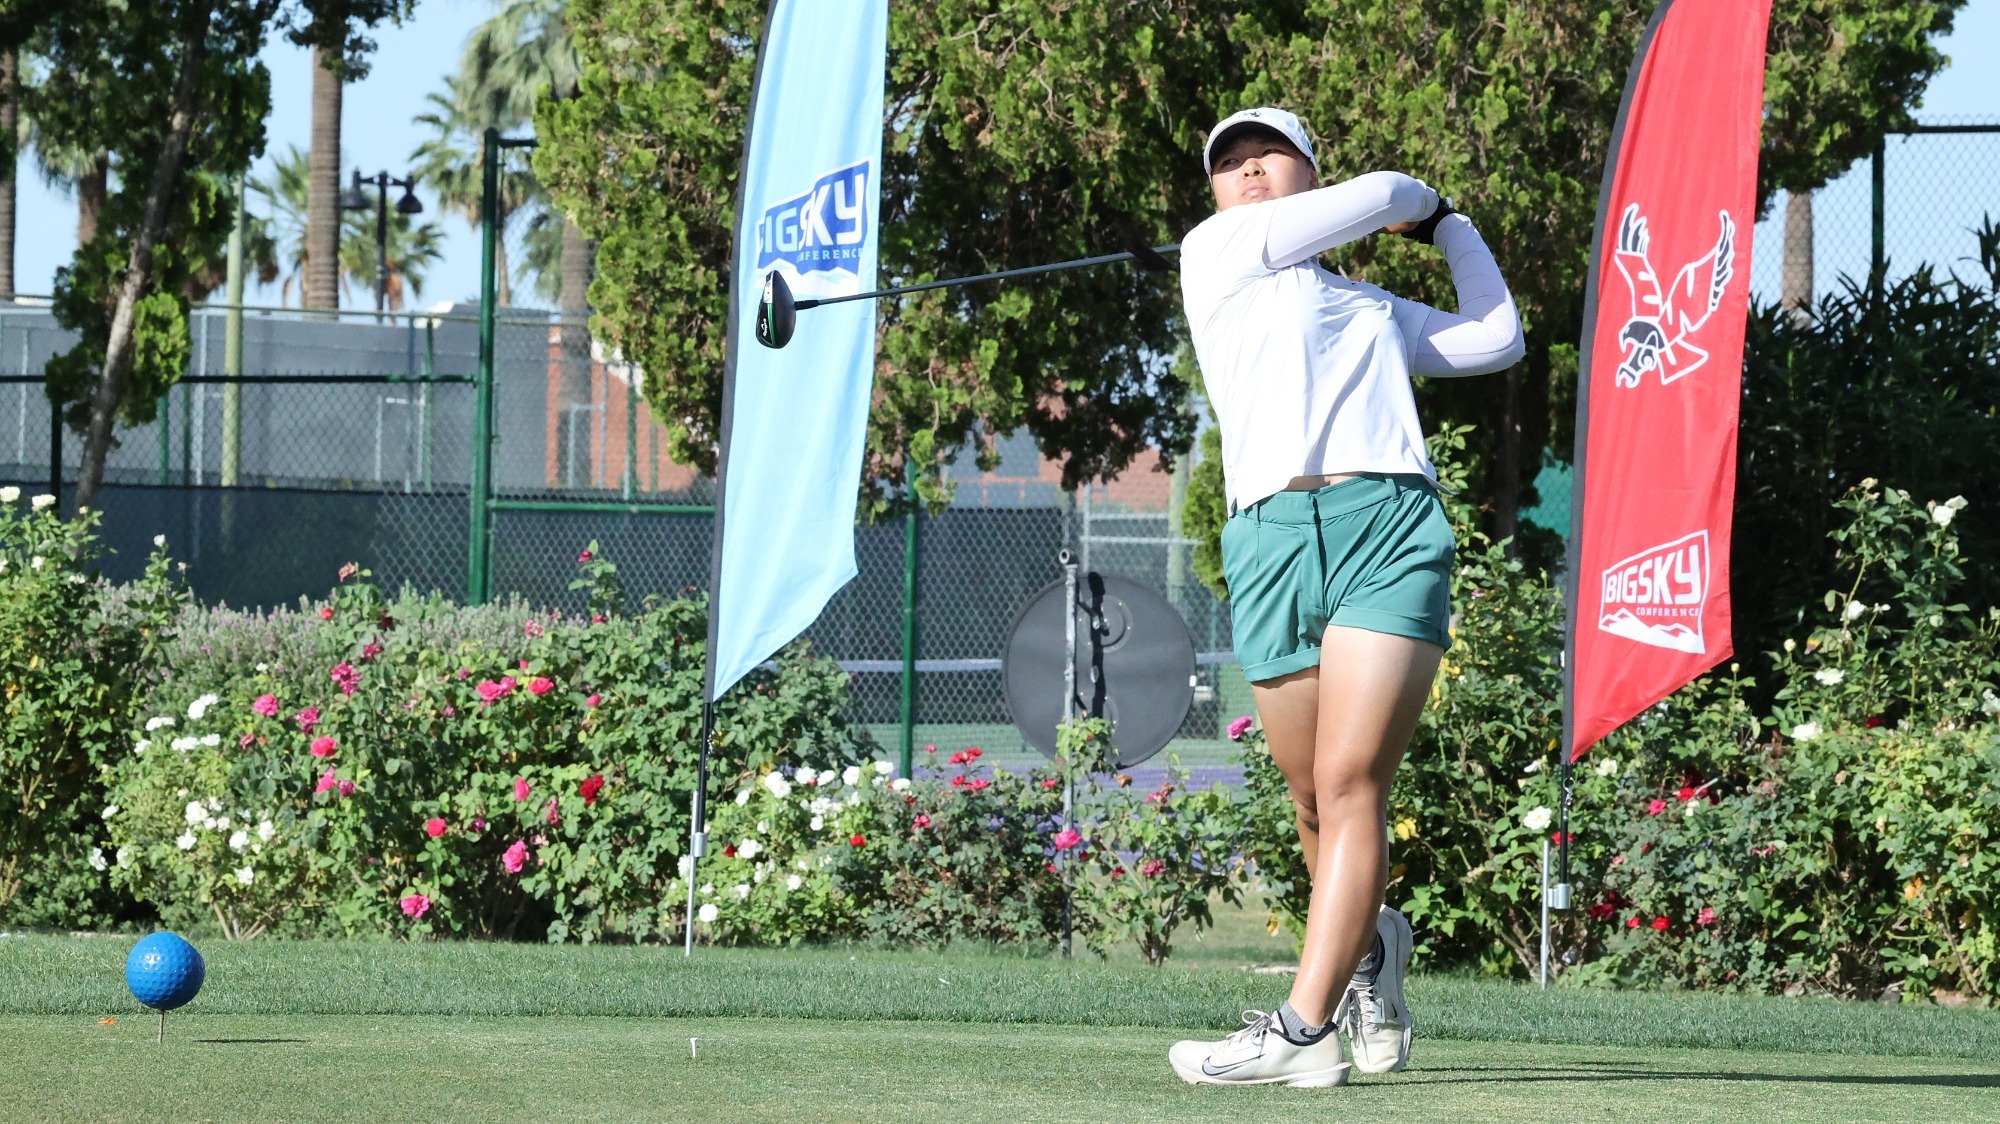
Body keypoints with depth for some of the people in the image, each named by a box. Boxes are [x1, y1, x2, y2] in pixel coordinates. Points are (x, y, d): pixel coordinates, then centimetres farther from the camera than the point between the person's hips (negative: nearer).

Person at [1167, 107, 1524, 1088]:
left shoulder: (1374, 308, 30)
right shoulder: (1215, 251, 18)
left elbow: (1495, 340, 32)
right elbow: (1380, 194, 15)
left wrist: (1452, 226, 40)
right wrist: (1416, 198, 36)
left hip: (1389, 528, 1)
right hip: (1270, 538, -1)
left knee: (1350, 783, -14)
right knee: (1315, 800, 2)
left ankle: (1307, 1026, -21)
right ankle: (1369, 946, 32)